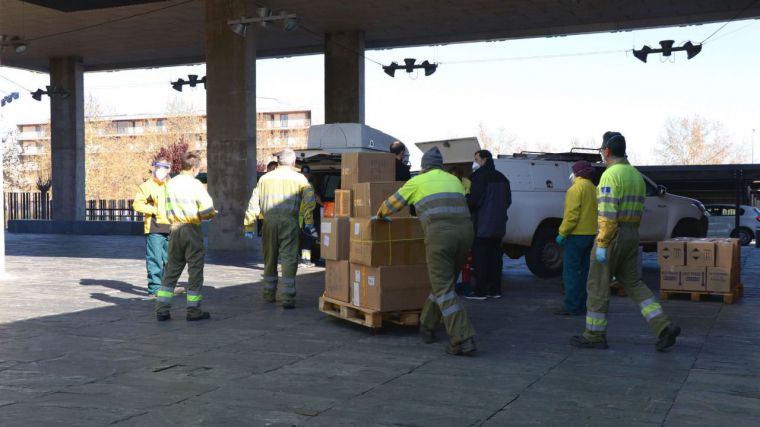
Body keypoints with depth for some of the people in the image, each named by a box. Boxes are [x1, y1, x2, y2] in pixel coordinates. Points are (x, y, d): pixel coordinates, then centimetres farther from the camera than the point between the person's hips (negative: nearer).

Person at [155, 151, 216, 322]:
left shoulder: (171, 183, 7)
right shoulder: (195, 184, -11)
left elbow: (170, 208, 7)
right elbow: (207, 208, -19)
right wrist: (211, 214, 2)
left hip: (175, 229, 6)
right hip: (192, 229, -6)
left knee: (172, 269, 12)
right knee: (195, 269, 3)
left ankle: (162, 309, 11)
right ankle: (193, 310, 7)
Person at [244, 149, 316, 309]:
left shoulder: (265, 178, 18)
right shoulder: (299, 178, 8)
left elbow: (253, 203, 14)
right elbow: (309, 199, -8)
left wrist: (249, 226, 16)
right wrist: (309, 222, -8)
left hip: (269, 221, 3)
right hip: (289, 222, -3)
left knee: (270, 259, 17)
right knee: (289, 259, -3)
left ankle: (269, 294, 29)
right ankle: (288, 298, -8)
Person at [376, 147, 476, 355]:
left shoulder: (417, 181, 13)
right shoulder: (454, 180, 26)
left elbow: (392, 204, 23)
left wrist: (380, 214, 44)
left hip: (440, 234, -5)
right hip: (465, 231, 5)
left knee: (443, 289, -4)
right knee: (443, 282, 20)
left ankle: (463, 340, -13)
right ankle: (427, 326, 32)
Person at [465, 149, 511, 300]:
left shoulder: (479, 176, -14)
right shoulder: (501, 178, 13)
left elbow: (474, 201, -20)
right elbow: (508, 201, 17)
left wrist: (465, 200, 0)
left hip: (482, 226, -8)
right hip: (498, 226, 8)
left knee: (480, 258, -3)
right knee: (495, 257, 11)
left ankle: (480, 291, -3)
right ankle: (495, 289, 14)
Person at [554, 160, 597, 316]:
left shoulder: (576, 189, -14)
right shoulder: (593, 189, 13)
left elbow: (572, 215, -20)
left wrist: (562, 233, -16)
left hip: (577, 235, -9)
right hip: (591, 234, 9)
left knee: (571, 271, -5)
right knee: (583, 271, 14)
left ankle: (571, 306, -6)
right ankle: (581, 305, 18)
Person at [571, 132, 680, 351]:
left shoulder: (611, 175, -15)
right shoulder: (636, 175, 15)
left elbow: (608, 213, -22)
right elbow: (637, 210, 17)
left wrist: (602, 244, -20)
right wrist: (631, 234, 21)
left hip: (613, 234, -9)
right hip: (632, 234, 9)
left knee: (598, 285, 2)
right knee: (633, 282, 13)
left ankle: (594, 336, 9)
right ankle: (664, 327, 2)